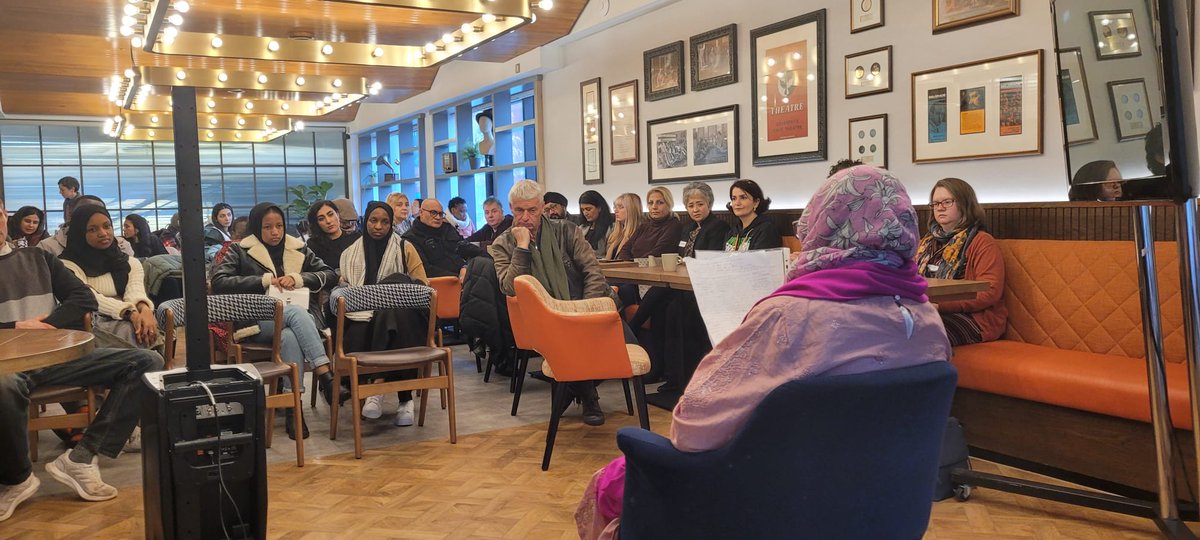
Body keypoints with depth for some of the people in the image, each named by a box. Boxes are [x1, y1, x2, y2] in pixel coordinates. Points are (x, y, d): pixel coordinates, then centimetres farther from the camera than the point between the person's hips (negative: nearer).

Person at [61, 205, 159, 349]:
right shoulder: (69, 265, 7)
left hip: (126, 322, 2)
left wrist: (145, 309, -28)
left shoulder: (130, 262, 18)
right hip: (93, 325, -2)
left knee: (146, 331, -35)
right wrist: (130, 313, -28)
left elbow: (136, 292, -1)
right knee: (129, 330, -36)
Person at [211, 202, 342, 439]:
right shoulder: (240, 251, 13)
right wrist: (264, 280, -6)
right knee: (296, 312, -36)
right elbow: (219, 282, 0)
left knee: (290, 337, -36)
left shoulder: (299, 249, 20)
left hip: (302, 317, 2)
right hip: (259, 322, -2)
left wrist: (298, 278, -4)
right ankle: (325, 376, -42)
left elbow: (331, 275, 14)